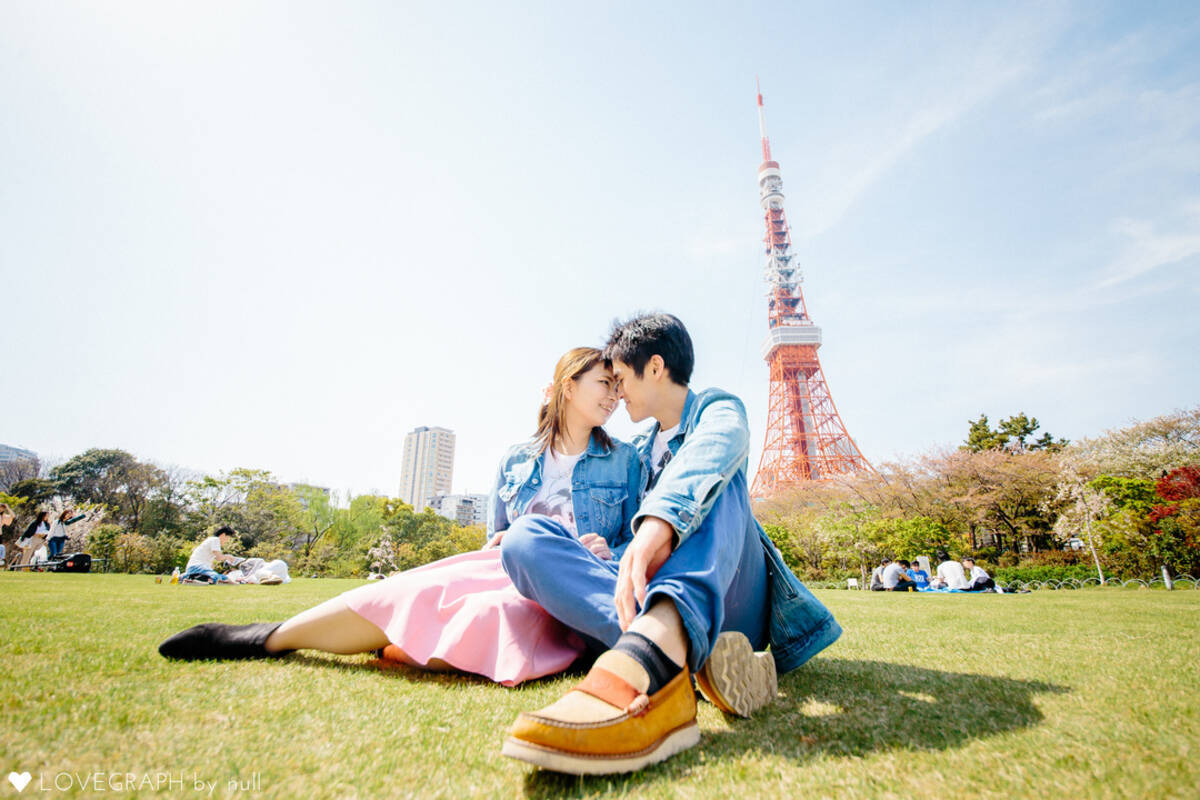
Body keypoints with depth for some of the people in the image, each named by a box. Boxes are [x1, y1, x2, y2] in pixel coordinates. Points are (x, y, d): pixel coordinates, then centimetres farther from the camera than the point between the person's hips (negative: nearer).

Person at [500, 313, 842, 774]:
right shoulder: (639, 452, 27)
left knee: (713, 479, -27)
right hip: (647, 599, 5)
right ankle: (682, 652, -38)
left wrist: (659, 522, -40)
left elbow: (713, 449, -20)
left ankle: (651, 649, -54)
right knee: (525, 538, -15)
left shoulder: (718, 408, 7)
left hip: (727, 602, -4)